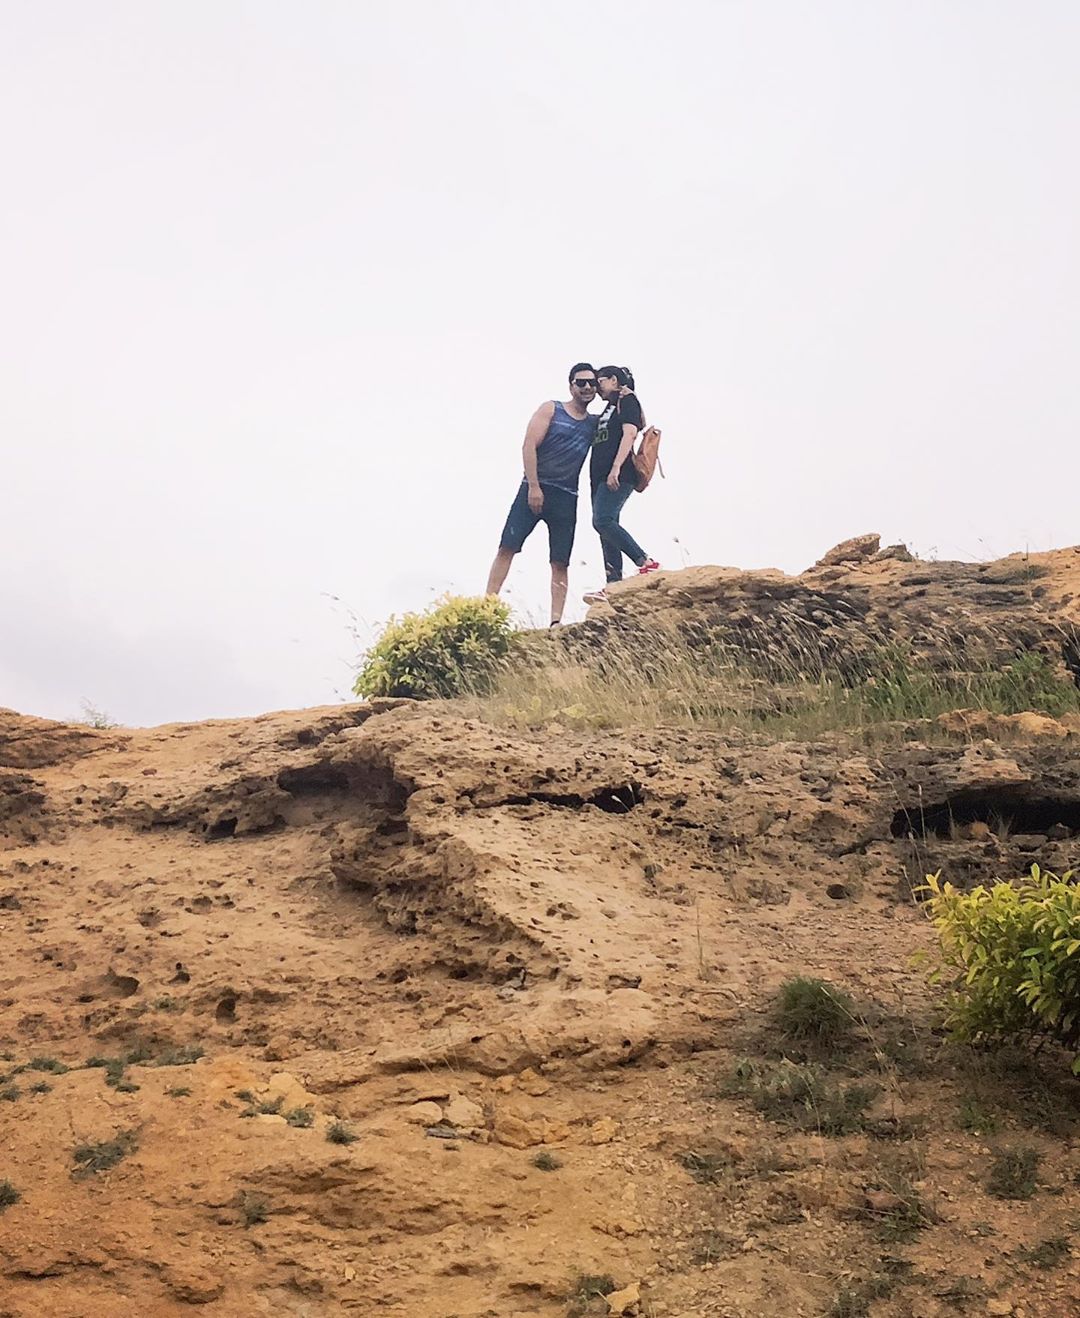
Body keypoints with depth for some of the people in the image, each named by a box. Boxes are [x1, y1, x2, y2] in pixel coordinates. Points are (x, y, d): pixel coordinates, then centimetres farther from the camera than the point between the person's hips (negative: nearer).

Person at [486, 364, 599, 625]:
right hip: (535, 490, -3)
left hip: (566, 498, 3)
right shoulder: (550, 410, 4)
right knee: (507, 547, -11)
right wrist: (533, 486, -15)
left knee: (560, 564, -1)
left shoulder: (595, 424, 15)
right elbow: (529, 446, -6)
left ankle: (556, 622, -3)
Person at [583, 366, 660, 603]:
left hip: (618, 475, -9)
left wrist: (616, 468, -23)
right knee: (606, 525, 1)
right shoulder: (609, 408, 27)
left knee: (602, 521, -24)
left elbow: (630, 433, -13)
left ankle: (646, 562, -23)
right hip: (601, 474, 9)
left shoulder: (627, 400, 1)